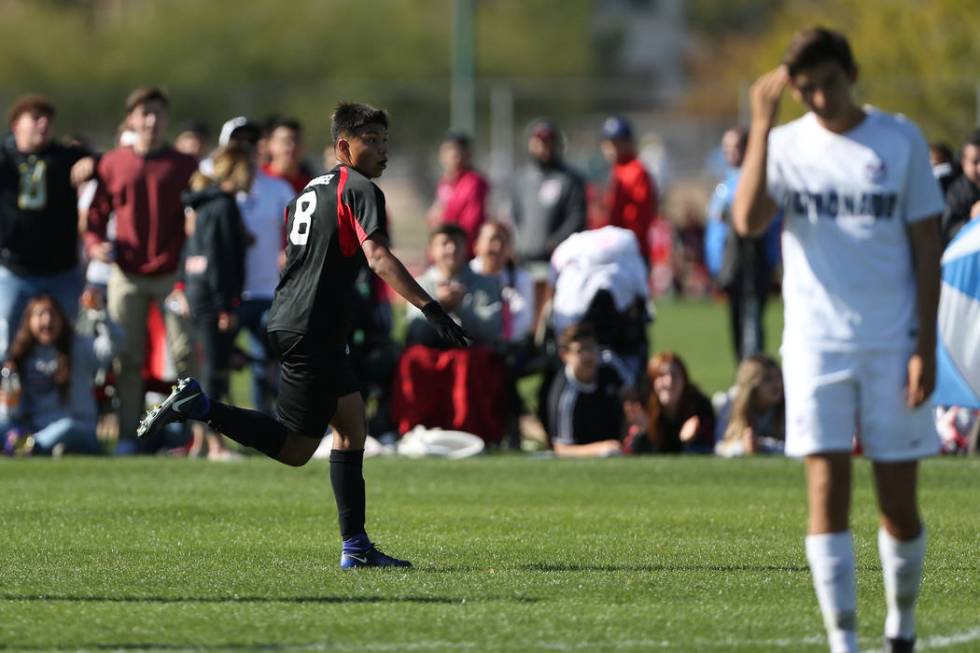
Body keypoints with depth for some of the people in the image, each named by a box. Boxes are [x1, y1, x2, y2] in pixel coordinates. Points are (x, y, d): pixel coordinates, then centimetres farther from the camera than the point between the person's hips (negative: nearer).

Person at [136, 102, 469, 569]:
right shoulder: (360, 190, -9)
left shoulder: (312, 190, 19)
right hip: (313, 332, -10)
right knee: (294, 450, -5)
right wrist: (432, 310, -28)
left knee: (352, 423, 13)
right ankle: (199, 407, -13)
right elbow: (379, 259, -23)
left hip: (287, 321, 10)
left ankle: (355, 547, 11)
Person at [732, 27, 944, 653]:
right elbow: (748, 220, -17)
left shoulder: (901, 140, 0)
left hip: (893, 344, 0)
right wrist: (762, 122, -21)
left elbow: (926, 247, 2)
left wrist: (926, 347, -4)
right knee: (828, 491, -8)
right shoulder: (788, 145, 1)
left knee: (899, 502, 2)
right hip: (817, 343, 0)